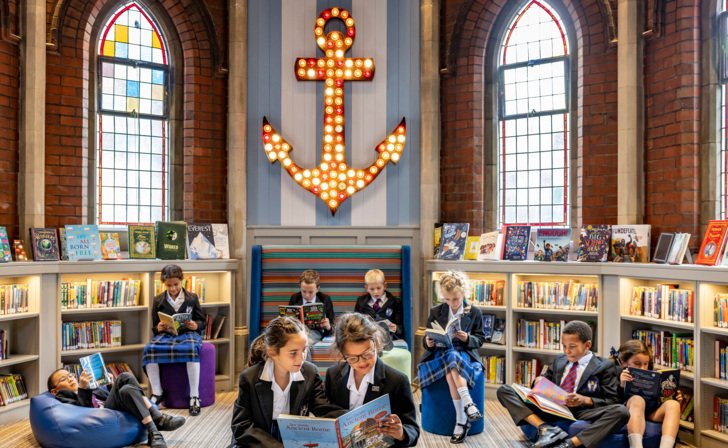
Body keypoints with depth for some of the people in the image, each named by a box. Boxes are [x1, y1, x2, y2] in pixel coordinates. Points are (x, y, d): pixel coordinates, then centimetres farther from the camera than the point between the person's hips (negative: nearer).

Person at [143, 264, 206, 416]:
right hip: (165, 335, 2)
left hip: (188, 334, -2)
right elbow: (154, 328, 17)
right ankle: (157, 393, -17)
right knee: (149, 348, -32)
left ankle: (194, 396, -31)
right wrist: (159, 328, -8)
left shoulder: (192, 298, 11)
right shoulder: (158, 300, 14)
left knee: (192, 349, -38)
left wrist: (195, 325, -13)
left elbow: (202, 322, 11)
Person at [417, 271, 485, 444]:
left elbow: (480, 340, 7)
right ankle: (468, 404, -39)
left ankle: (461, 421, -40)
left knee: (452, 360, -38)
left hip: (465, 354, -1)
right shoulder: (435, 312, 10)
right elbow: (428, 339, 13)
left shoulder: (474, 312, 7)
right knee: (451, 362, -36)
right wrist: (428, 343, -12)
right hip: (440, 353, 1)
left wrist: (468, 338, -15)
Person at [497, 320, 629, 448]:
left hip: (581, 412, -4)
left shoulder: (604, 366, 7)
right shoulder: (559, 361, 21)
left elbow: (613, 401, 2)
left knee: (621, 411, -33)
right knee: (504, 390, -9)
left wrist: (586, 400, -17)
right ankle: (545, 428, -28)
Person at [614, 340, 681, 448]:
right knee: (637, 399, -35)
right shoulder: (618, 375, 11)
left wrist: (674, 397, 7)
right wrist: (621, 386, -18)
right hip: (630, 412, -4)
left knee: (672, 404, -23)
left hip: (652, 413, 4)